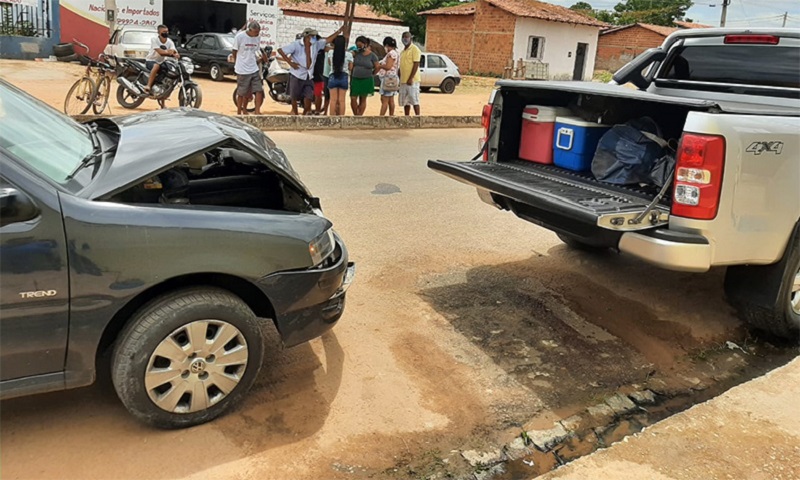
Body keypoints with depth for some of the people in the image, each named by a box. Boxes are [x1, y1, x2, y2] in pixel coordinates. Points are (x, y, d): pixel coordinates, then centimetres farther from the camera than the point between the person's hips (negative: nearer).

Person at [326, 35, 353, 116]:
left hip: (333, 76, 0)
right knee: (341, 100, 3)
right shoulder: (348, 54, -7)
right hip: (344, 77, 0)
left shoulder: (331, 52, -2)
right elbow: (350, 67, 1)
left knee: (333, 100, 2)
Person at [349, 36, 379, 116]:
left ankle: (359, 116, 12)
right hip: (355, 80, 3)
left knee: (363, 99, 5)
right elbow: (352, 66, 12)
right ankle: (355, 116, 9)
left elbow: (377, 68, 4)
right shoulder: (356, 53, 5)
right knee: (353, 99, -4)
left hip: (366, 80, -3)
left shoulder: (372, 55, -5)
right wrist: (351, 75, 8)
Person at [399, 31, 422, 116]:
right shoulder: (403, 51, 19)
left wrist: (411, 78, -21)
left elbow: (416, 64, -14)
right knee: (405, 101, 9)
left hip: (412, 80, -8)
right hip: (403, 81, 8)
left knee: (414, 100, -8)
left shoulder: (414, 49, -6)